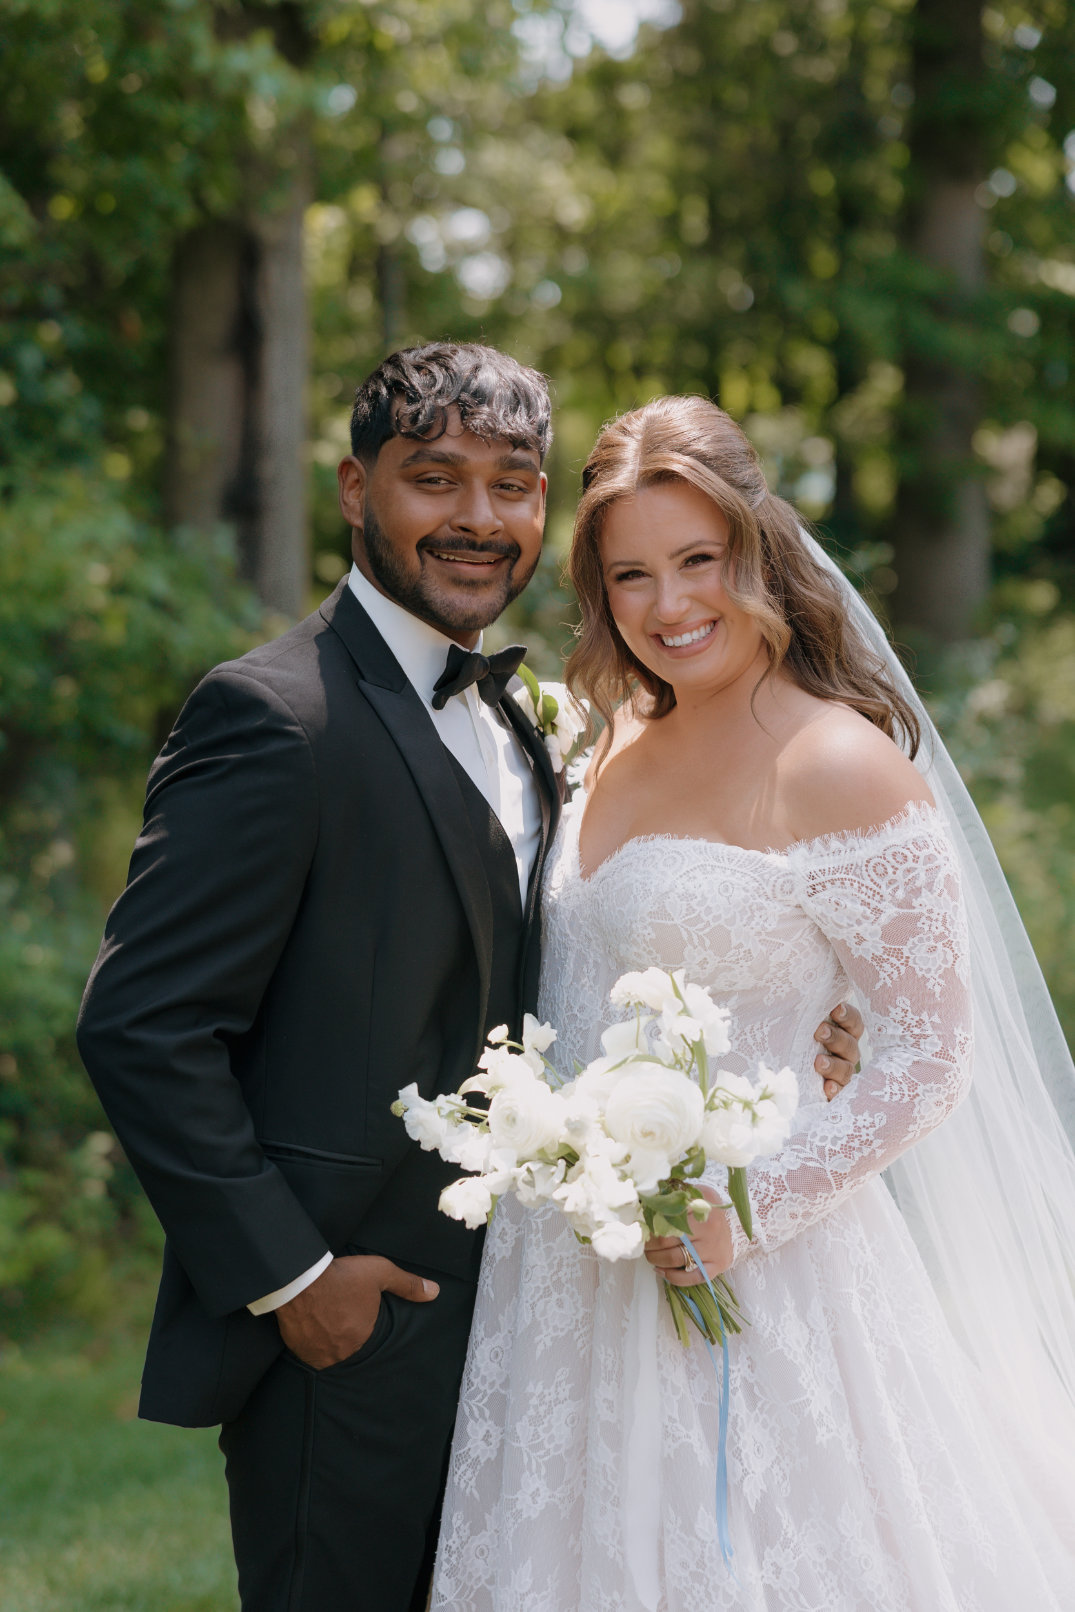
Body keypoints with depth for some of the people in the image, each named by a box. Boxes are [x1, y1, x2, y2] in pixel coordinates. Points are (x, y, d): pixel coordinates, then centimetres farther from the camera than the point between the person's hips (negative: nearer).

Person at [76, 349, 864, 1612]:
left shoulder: (503, 717, 11)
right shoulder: (275, 715, -17)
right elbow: (142, 1026, -20)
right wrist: (285, 1272, -17)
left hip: (489, 1310, 9)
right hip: (338, 1325, -8)